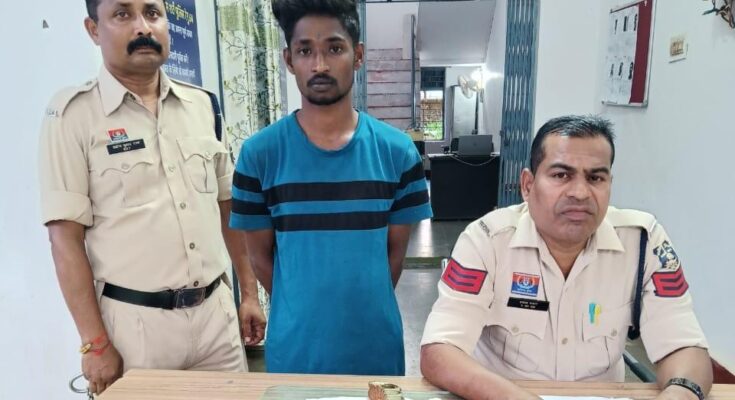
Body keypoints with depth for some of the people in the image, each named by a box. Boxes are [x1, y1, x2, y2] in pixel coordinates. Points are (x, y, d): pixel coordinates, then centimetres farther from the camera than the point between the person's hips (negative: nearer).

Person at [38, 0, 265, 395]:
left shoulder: (202, 104, 5)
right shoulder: (73, 112, -7)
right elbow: (66, 236, -9)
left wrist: (250, 293, 9)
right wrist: (95, 343, -11)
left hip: (217, 312, 4)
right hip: (135, 321, -3)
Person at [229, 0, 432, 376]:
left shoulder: (397, 151, -6)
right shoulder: (259, 153, -9)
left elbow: (396, 250, 2)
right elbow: (260, 255, 0)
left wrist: (362, 308, 4)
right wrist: (300, 310, 4)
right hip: (293, 347, -1)